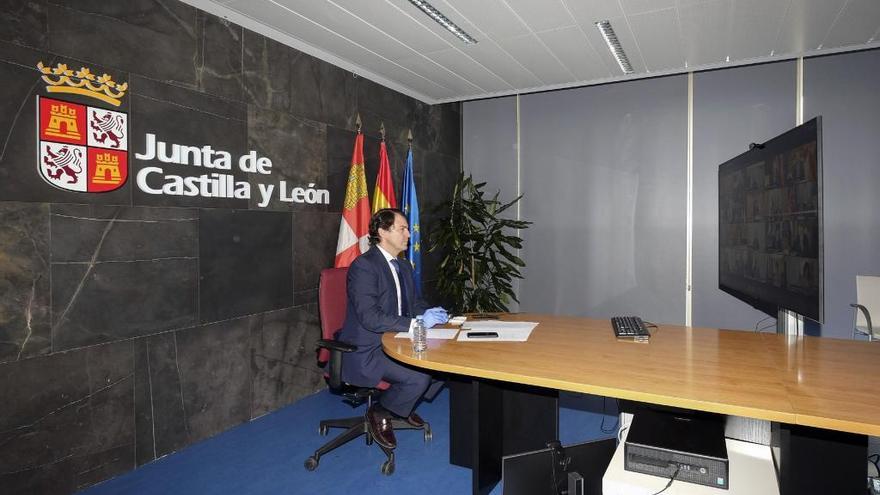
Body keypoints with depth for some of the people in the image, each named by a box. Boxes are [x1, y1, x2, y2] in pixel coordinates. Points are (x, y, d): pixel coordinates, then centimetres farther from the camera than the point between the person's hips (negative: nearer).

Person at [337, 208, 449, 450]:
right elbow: (370, 318, -25)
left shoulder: (404, 266, 11)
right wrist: (416, 323, -29)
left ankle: (403, 405, 15)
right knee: (419, 377, -26)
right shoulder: (363, 266, -18)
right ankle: (379, 413, 3)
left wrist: (430, 313, -6)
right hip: (367, 350, -8)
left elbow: (414, 303, 18)